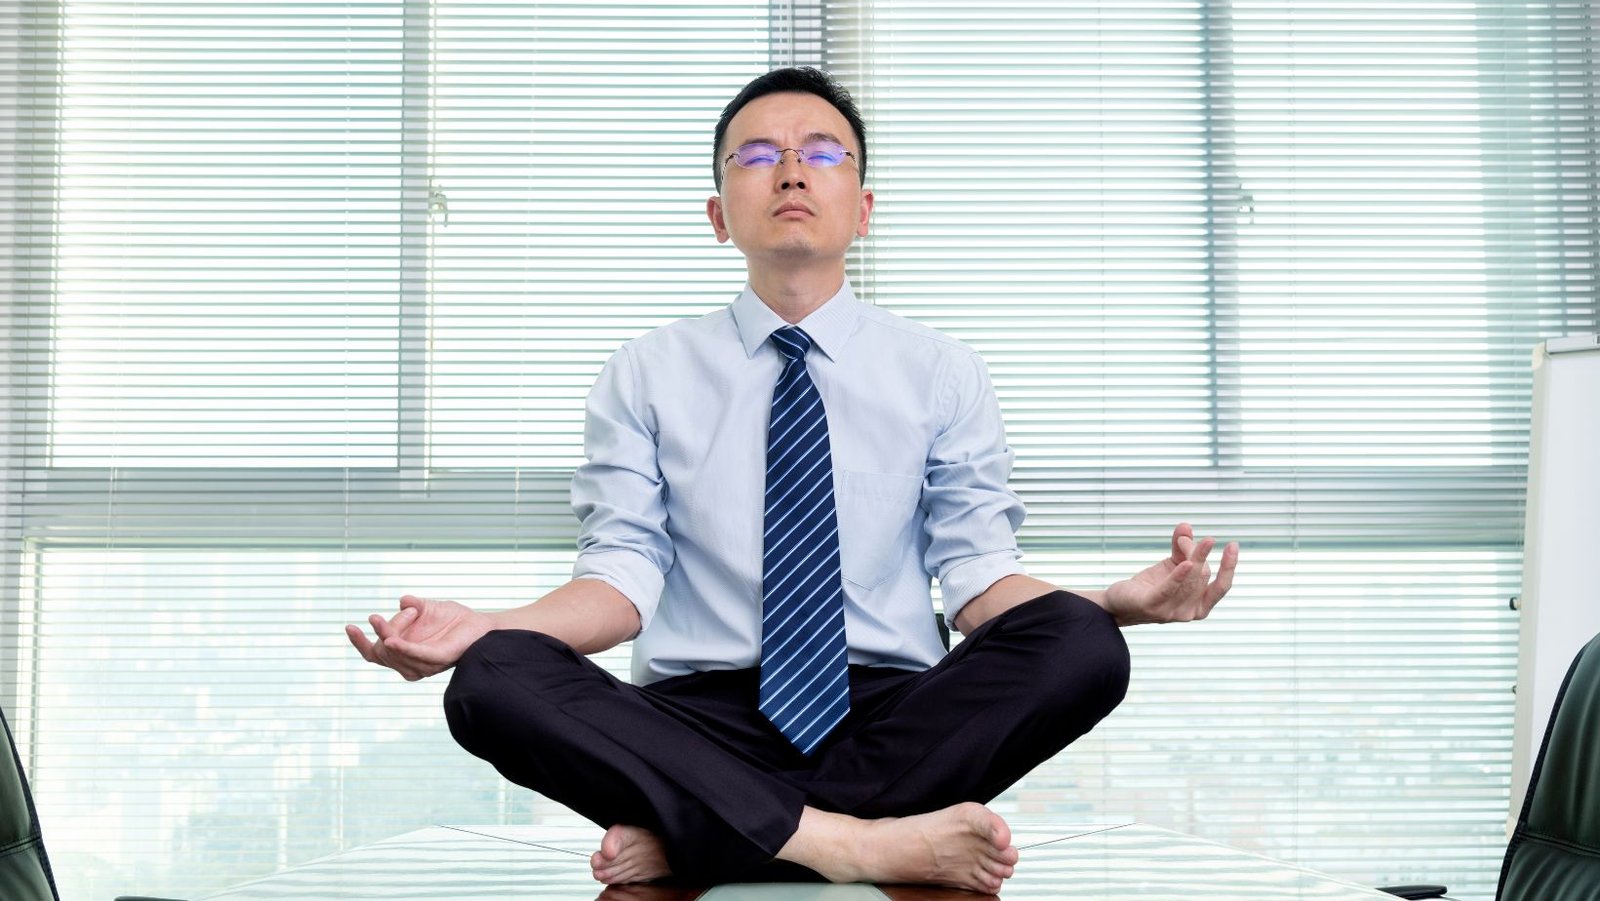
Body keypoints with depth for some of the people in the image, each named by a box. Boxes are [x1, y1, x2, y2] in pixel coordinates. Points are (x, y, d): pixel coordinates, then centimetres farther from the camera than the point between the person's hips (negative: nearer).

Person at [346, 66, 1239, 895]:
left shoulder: (943, 372, 11)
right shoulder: (648, 374, 11)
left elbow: (979, 574, 3)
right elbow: (623, 575, 2)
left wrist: (1122, 601, -18)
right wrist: (484, 628, -18)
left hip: (894, 717, 1)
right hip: (700, 717, 0)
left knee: (1081, 643, -28)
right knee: (494, 681, -28)